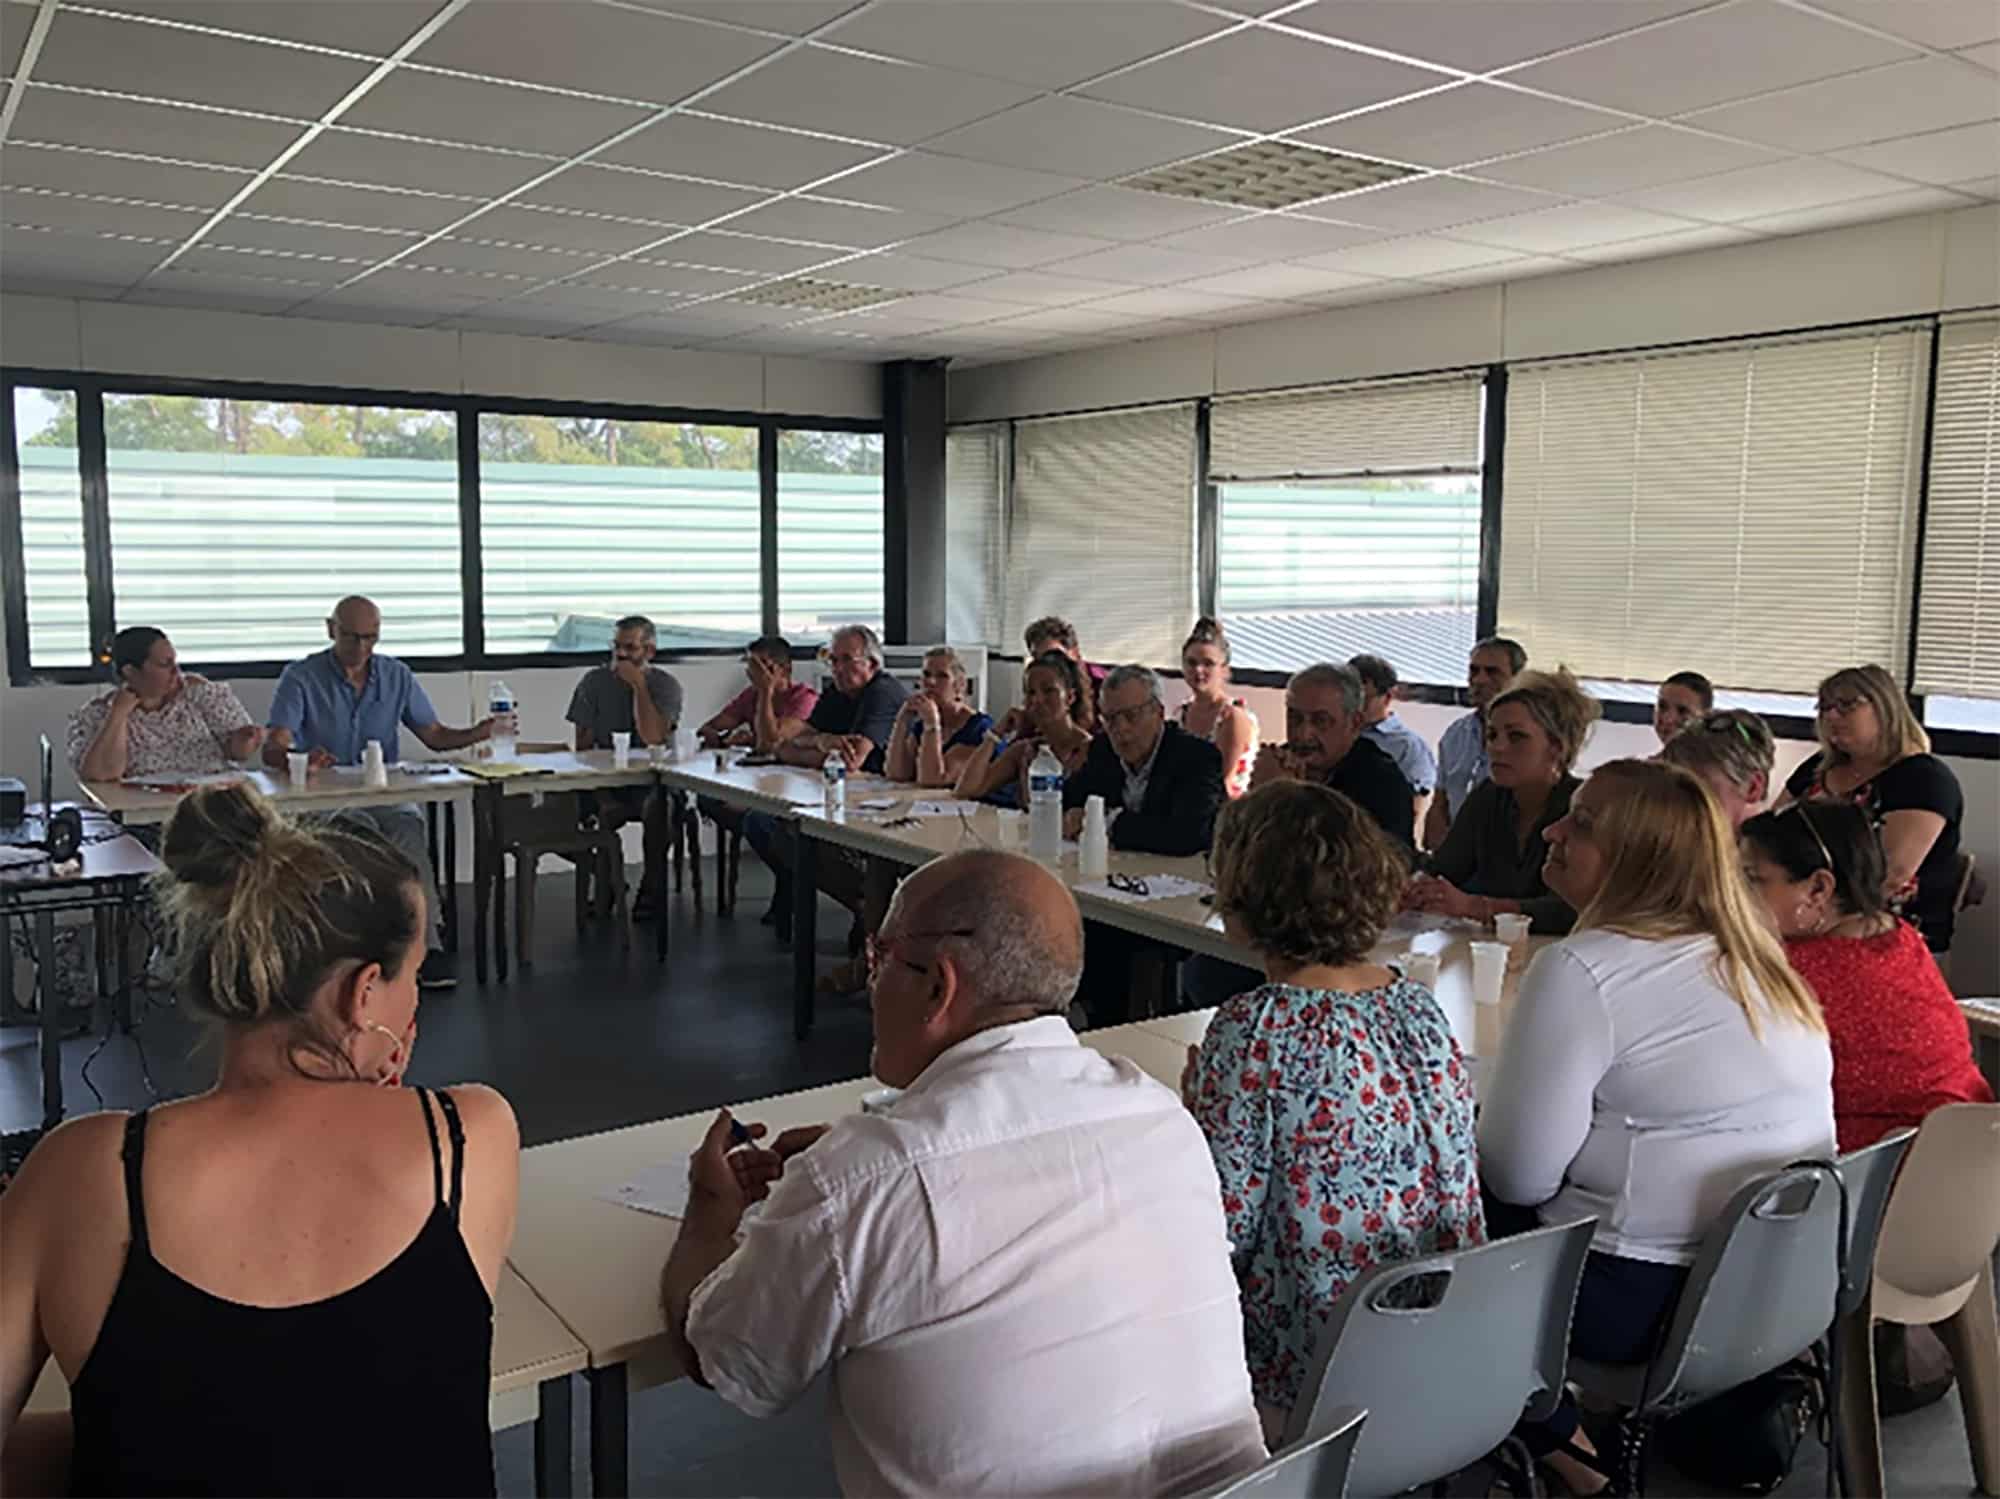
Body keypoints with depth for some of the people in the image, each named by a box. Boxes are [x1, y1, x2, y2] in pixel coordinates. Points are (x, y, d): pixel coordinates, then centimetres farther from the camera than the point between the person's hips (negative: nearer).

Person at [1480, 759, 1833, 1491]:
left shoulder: (1580, 971, -21)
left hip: (1645, 1301, -8)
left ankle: (1553, 1438, 19)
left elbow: (1517, 1176, -19)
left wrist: (1465, 1132, 3)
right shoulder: (1750, 957, 4)